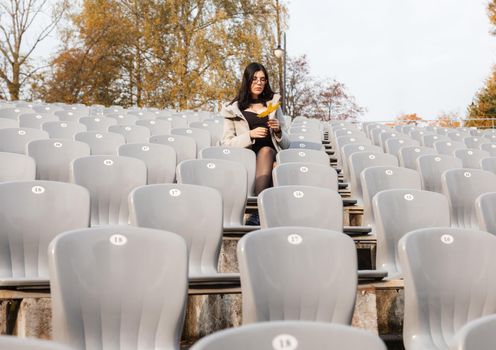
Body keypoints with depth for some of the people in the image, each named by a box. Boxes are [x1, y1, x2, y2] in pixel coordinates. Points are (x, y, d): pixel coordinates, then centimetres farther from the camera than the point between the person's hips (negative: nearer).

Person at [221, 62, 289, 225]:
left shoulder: (273, 104, 21)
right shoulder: (234, 109, 13)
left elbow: (285, 144, 20)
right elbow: (226, 143, 4)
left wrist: (278, 131, -3)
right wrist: (250, 135, -12)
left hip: (271, 155, 2)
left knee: (266, 150, -34)